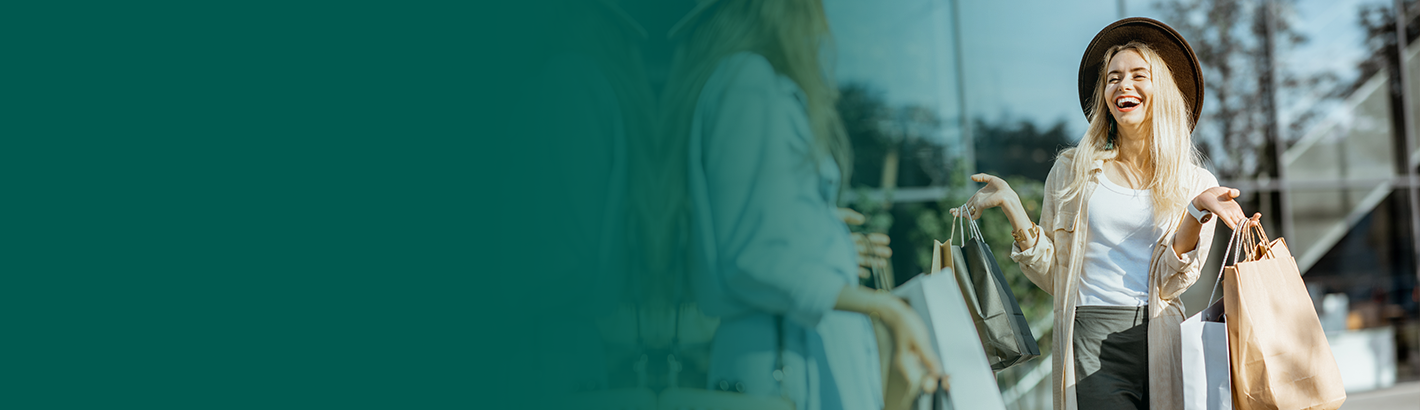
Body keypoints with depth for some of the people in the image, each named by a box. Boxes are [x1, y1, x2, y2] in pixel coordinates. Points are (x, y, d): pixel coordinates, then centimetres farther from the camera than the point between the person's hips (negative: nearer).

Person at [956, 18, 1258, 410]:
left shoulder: (1197, 184, 7)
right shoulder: (1073, 170, 7)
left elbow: (1169, 282, -3)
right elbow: (1051, 274, 5)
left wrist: (1197, 211, -14)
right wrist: (1012, 208, -4)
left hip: (1161, 343, 1)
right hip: (1092, 344, -1)